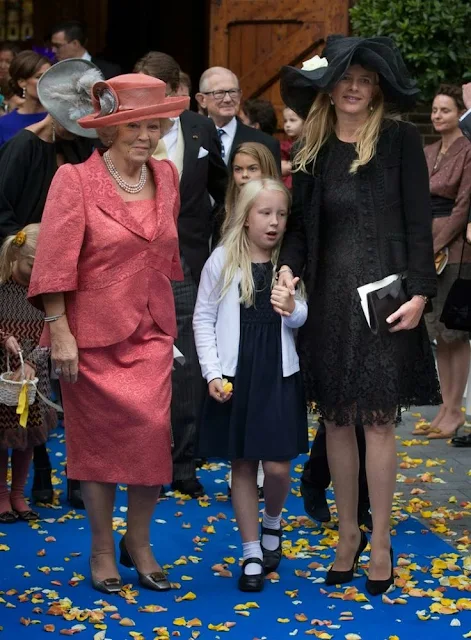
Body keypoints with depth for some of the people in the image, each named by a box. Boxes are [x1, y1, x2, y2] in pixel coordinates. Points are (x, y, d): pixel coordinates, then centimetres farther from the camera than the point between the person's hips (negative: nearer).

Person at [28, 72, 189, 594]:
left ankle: (138, 543, 16)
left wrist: (171, 318, 15)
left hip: (151, 332, 4)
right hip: (95, 331, -4)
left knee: (153, 434, -3)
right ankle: (102, 550, 19)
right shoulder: (75, 180, -10)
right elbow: (56, 262, -12)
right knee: (97, 441, 6)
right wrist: (59, 330, -16)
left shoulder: (166, 176, 6)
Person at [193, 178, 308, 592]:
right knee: (242, 464, 6)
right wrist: (212, 374, -5)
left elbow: (302, 318, 6)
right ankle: (252, 554, 17)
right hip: (233, 376, 0)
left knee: (277, 465, -3)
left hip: (279, 374, 0)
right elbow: (203, 318, 1)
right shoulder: (222, 260, -2)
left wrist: (293, 309, -18)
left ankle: (272, 523, 29)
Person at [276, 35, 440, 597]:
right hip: (328, 297, 4)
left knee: (378, 419, -1)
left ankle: (380, 541, 10)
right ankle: (348, 533, 20)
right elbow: (299, 223, 10)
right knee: (336, 418, 8)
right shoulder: (312, 150, 9)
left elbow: (418, 221, -5)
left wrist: (419, 293, -12)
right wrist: (287, 267, -10)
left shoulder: (400, 140, -2)